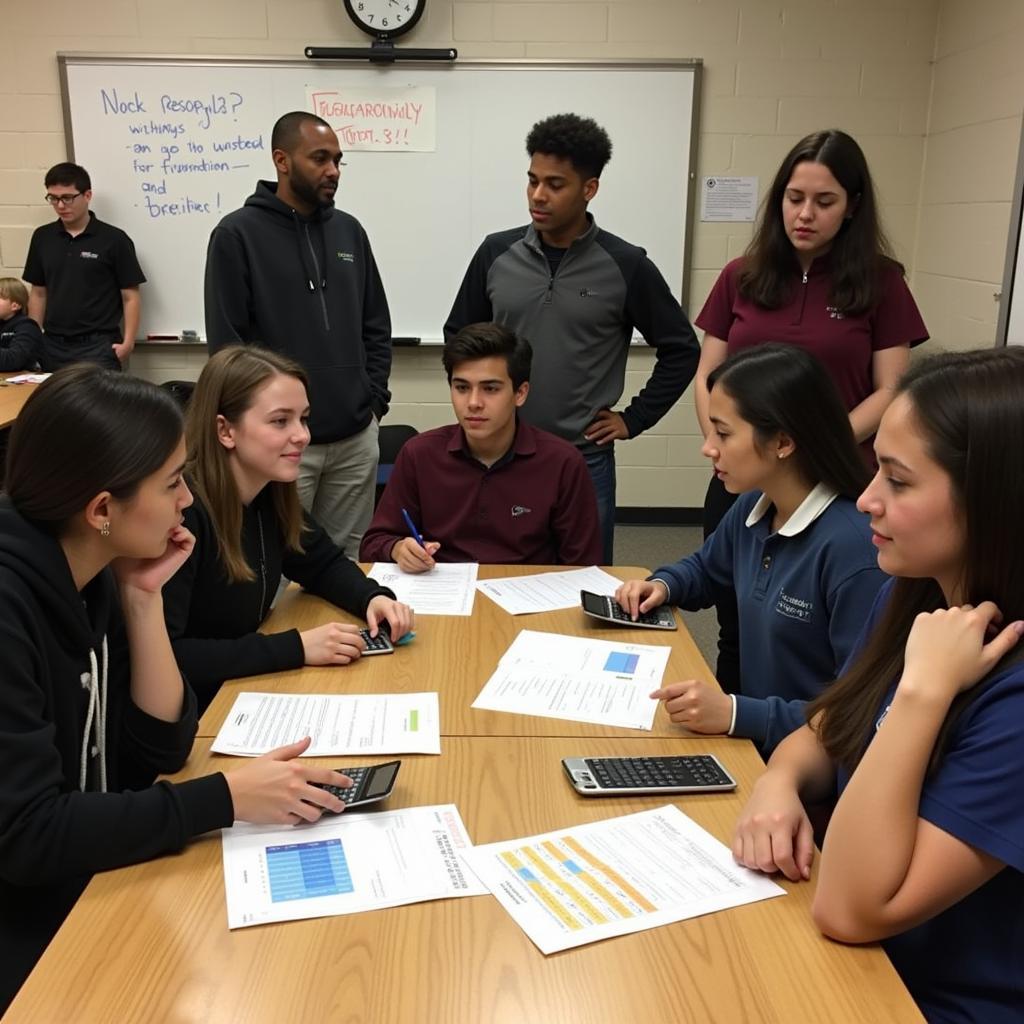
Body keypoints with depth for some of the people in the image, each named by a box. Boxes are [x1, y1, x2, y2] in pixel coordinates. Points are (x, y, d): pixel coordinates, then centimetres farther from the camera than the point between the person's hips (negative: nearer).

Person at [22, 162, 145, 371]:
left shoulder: (113, 239, -4)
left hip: (97, 346, -4)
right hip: (52, 346, 4)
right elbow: (39, 293, 15)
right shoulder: (42, 238, 10)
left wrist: (128, 342, -13)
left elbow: (130, 297, -4)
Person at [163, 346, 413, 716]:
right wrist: (295, 647, -29)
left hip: (242, 693, 7)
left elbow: (323, 564, 13)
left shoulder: (271, 494, -2)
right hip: (185, 716, -7)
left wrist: (373, 597, -7)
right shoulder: (179, 510, -26)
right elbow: (161, 655, -30)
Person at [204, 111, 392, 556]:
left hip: (356, 437, 5)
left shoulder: (349, 230, 10)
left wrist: (374, 398, 5)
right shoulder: (238, 235, -5)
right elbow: (226, 344, -7)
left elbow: (376, 326, 15)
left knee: (347, 561, 14)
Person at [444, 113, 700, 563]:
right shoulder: (496, 253, 1)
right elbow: (459, 337, 15)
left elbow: (680, 349, 2)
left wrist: (633, 419, 0)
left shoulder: (625, 265, -6)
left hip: (584, 460, -2)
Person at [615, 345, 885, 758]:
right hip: (752, 741, 7)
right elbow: (705, 568, 24)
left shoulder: (853, 548, -26)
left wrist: (737, 713, -32)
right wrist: (662, 585, 3)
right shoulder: (750, 507, 0)